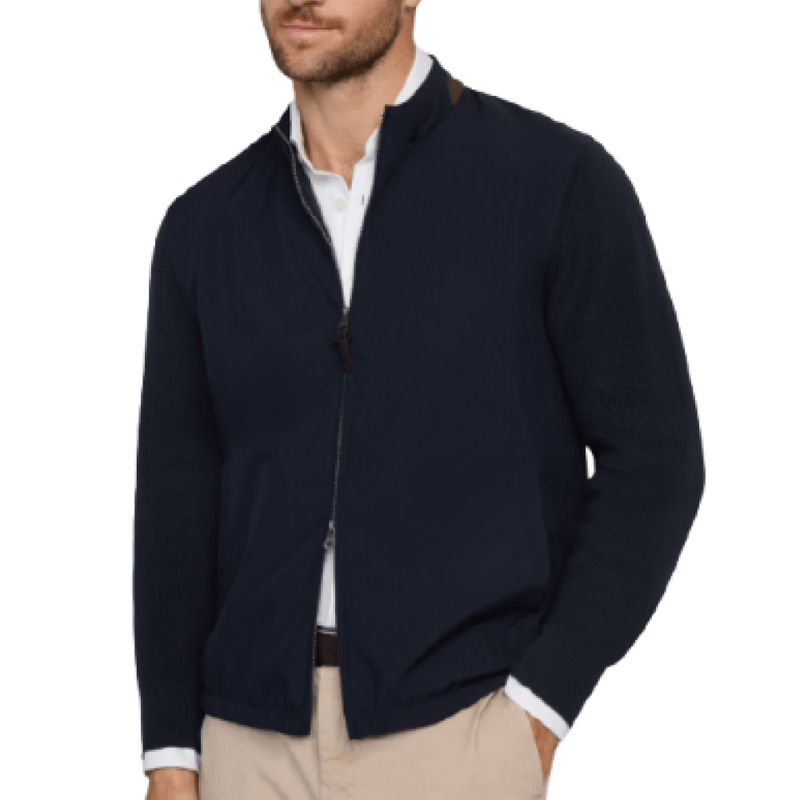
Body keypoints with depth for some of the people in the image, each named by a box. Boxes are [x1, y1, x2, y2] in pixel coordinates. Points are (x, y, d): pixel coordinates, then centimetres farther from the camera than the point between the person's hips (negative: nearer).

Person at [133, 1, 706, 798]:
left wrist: (537, 710, -9)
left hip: (457, 726, -3)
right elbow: (176, 496, 8)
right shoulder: (204, 225, 7)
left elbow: (652, 458, -4)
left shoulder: (558, 178, -4)